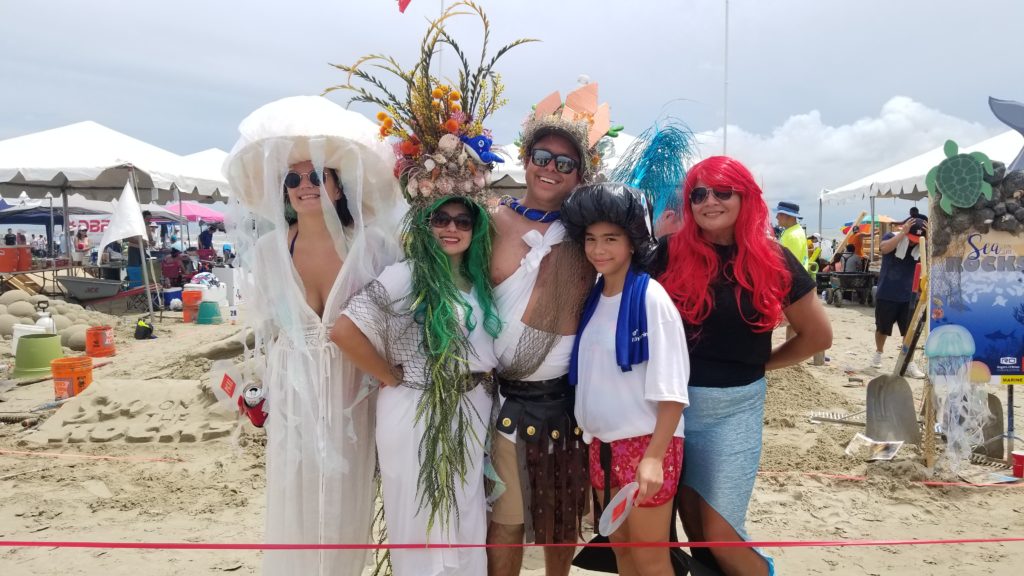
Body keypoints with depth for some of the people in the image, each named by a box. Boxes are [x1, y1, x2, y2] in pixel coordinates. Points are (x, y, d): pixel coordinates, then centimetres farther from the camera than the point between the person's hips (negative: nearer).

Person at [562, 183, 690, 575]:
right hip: (602, 442, 7)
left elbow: (671, 389, -18)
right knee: (619, 544, 18)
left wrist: (654, 456, -22)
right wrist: (590, 435, 8)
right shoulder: (594, 297, 6)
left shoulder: (651, 298, -15)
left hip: (645, 442, -7)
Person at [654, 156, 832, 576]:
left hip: (734, 408, -1)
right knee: (693, 528, 10)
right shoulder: (671, 252, -4)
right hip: (671, 402, 2)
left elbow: (818, 336, 6)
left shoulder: (771, 261, -3)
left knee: (720, 536, -1)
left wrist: (758, 365, 6)